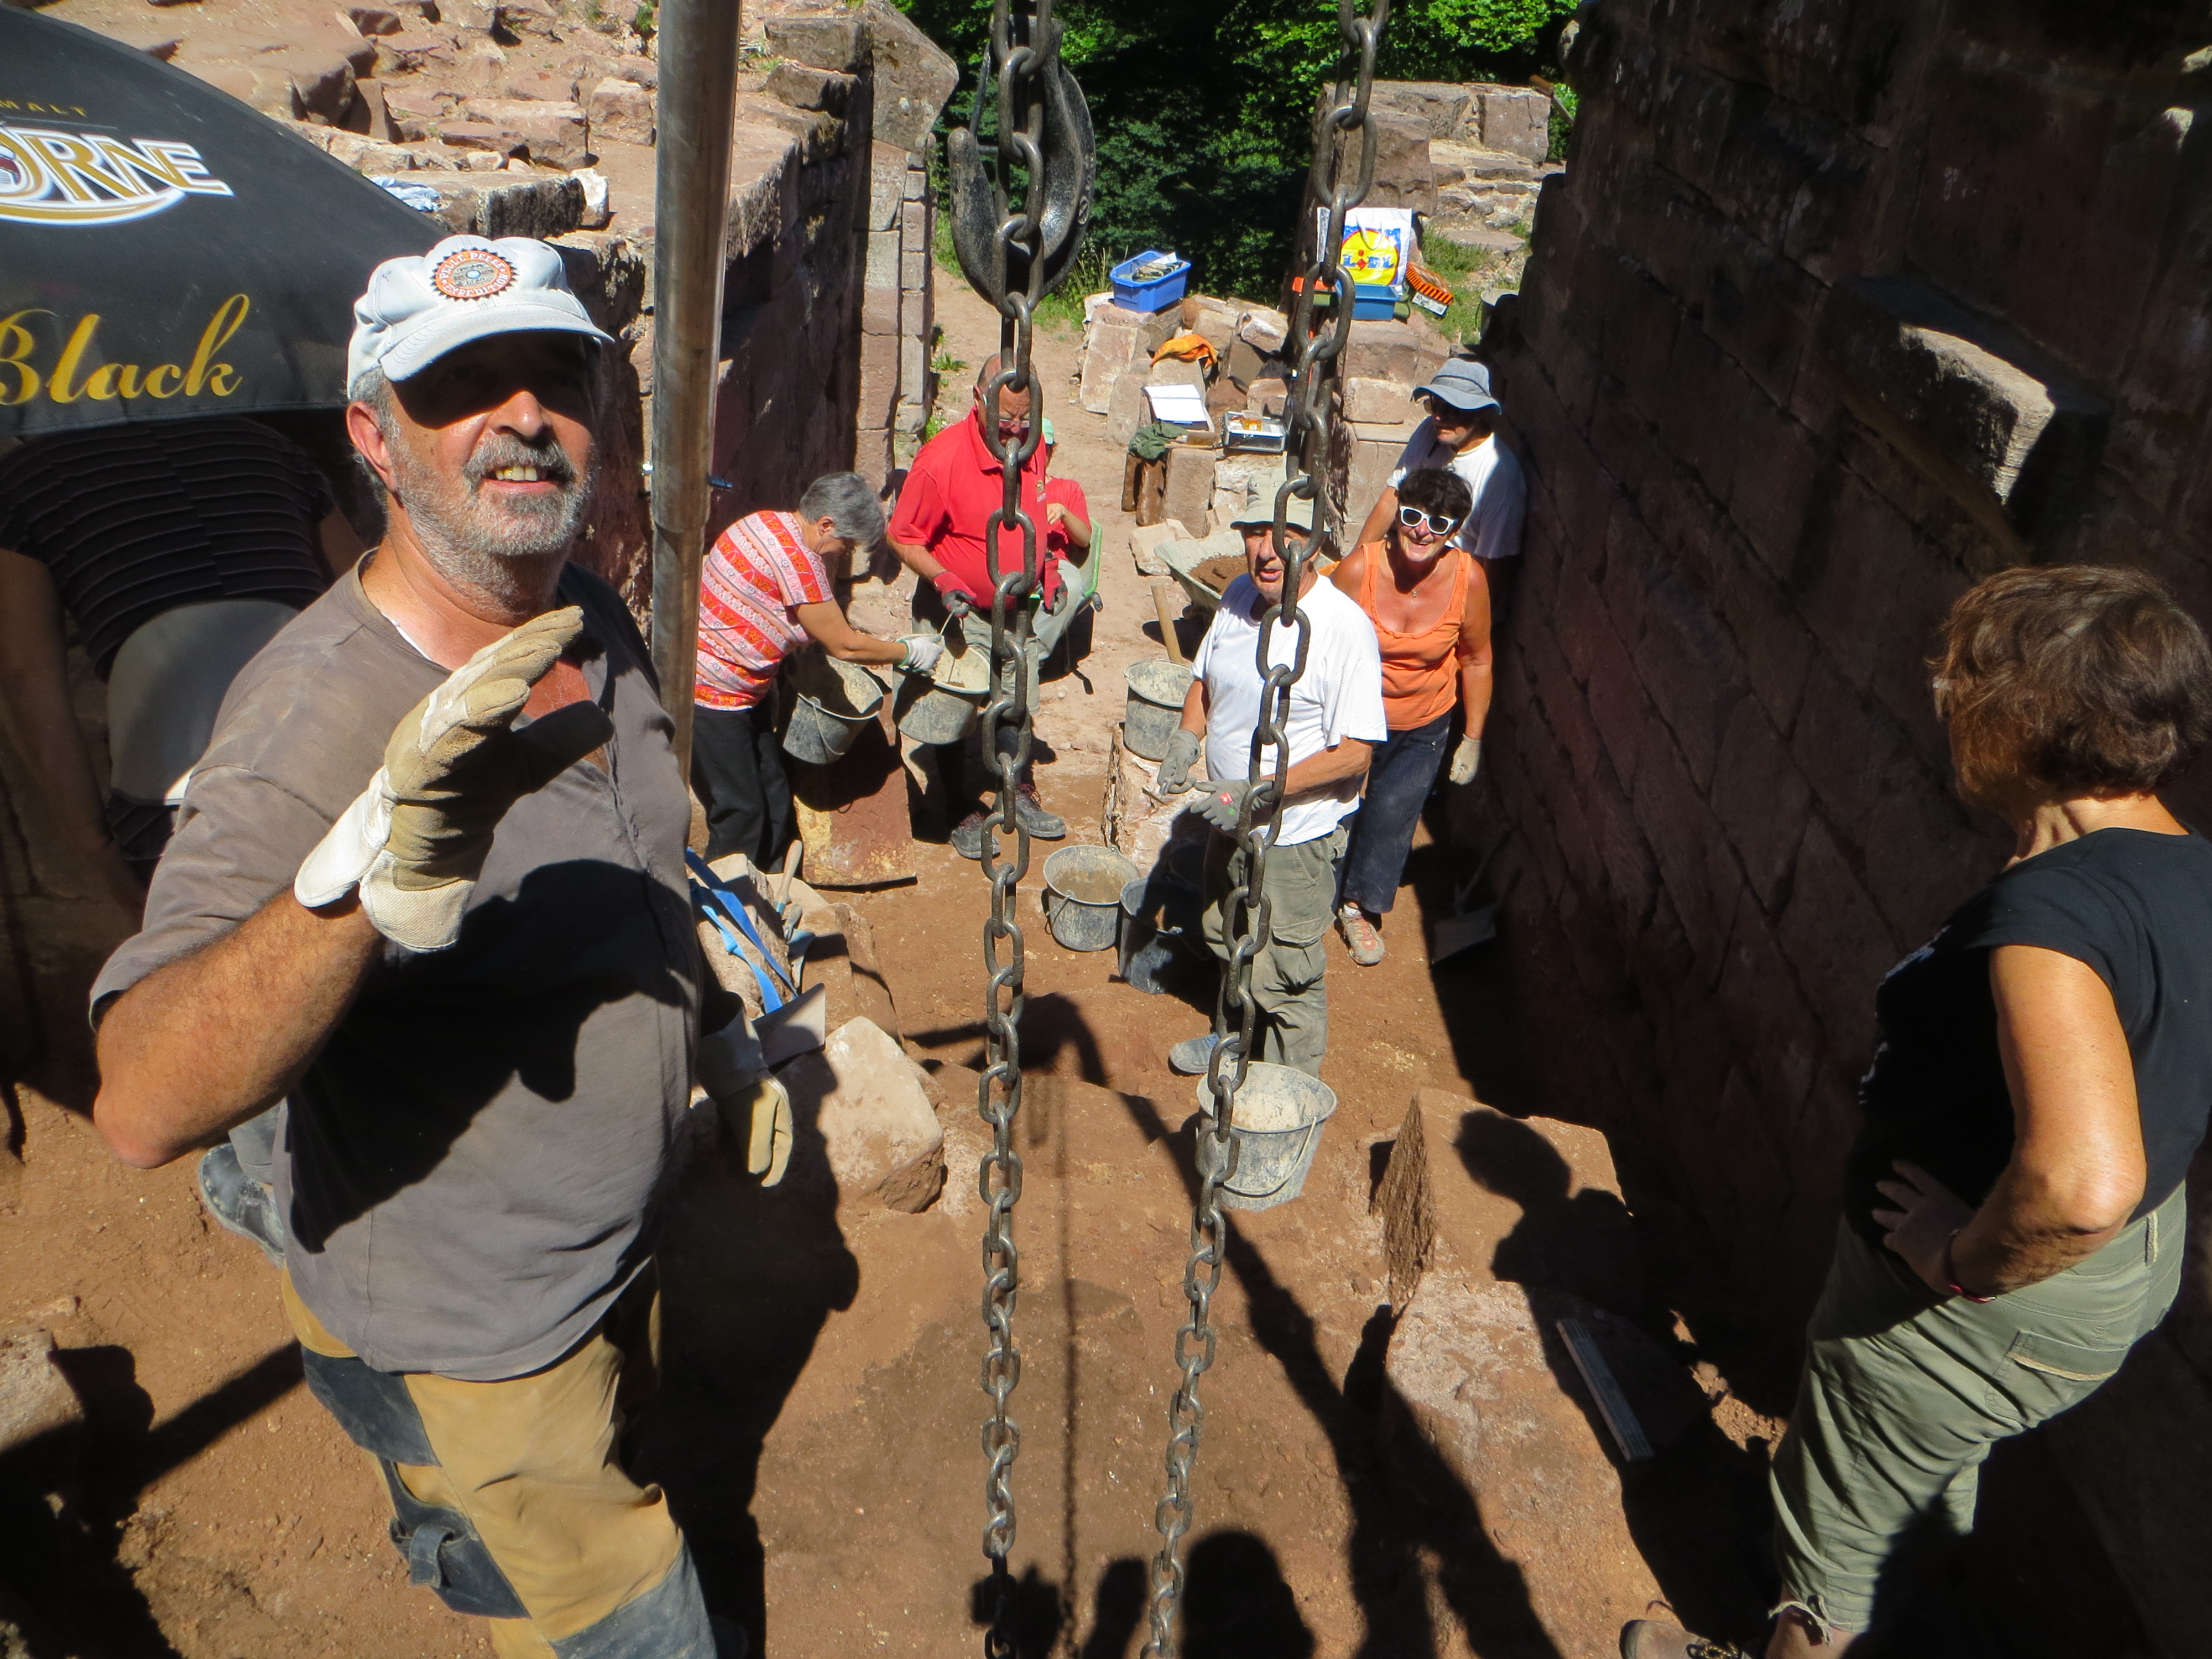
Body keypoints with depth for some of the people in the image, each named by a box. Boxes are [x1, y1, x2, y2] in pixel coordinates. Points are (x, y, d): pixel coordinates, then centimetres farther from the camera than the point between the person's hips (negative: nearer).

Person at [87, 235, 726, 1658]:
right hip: (465, 1349, -7)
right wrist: (357, 881, -56)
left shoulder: (598, 625, -5)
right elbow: (145, 1108, -40)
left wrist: (713, 1022, 19)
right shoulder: (322, 716, -31)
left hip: (613, 1261, 7)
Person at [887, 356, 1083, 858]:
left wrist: (1048, 563, 5)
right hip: (960, 613, -5)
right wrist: (943, 580, -32)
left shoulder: (1033, 446, -5)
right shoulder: (942, 459, -25)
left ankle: (1022, 795, 38)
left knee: (1017, 708, 19)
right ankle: (962, 811, 28)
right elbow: (903, 537, -18)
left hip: (1019, 609, 5)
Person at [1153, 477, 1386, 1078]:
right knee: (1228, 941, 26)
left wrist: (1258, 793, -29)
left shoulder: (1344, 629, -23)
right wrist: (1185, 742, -5)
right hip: (1231, 824, 8)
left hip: (1295, 835, -8)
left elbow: (1355, 752, -24)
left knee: (1284, 973, 4)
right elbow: (1204, 678, 14)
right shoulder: (1239, 596, -1)